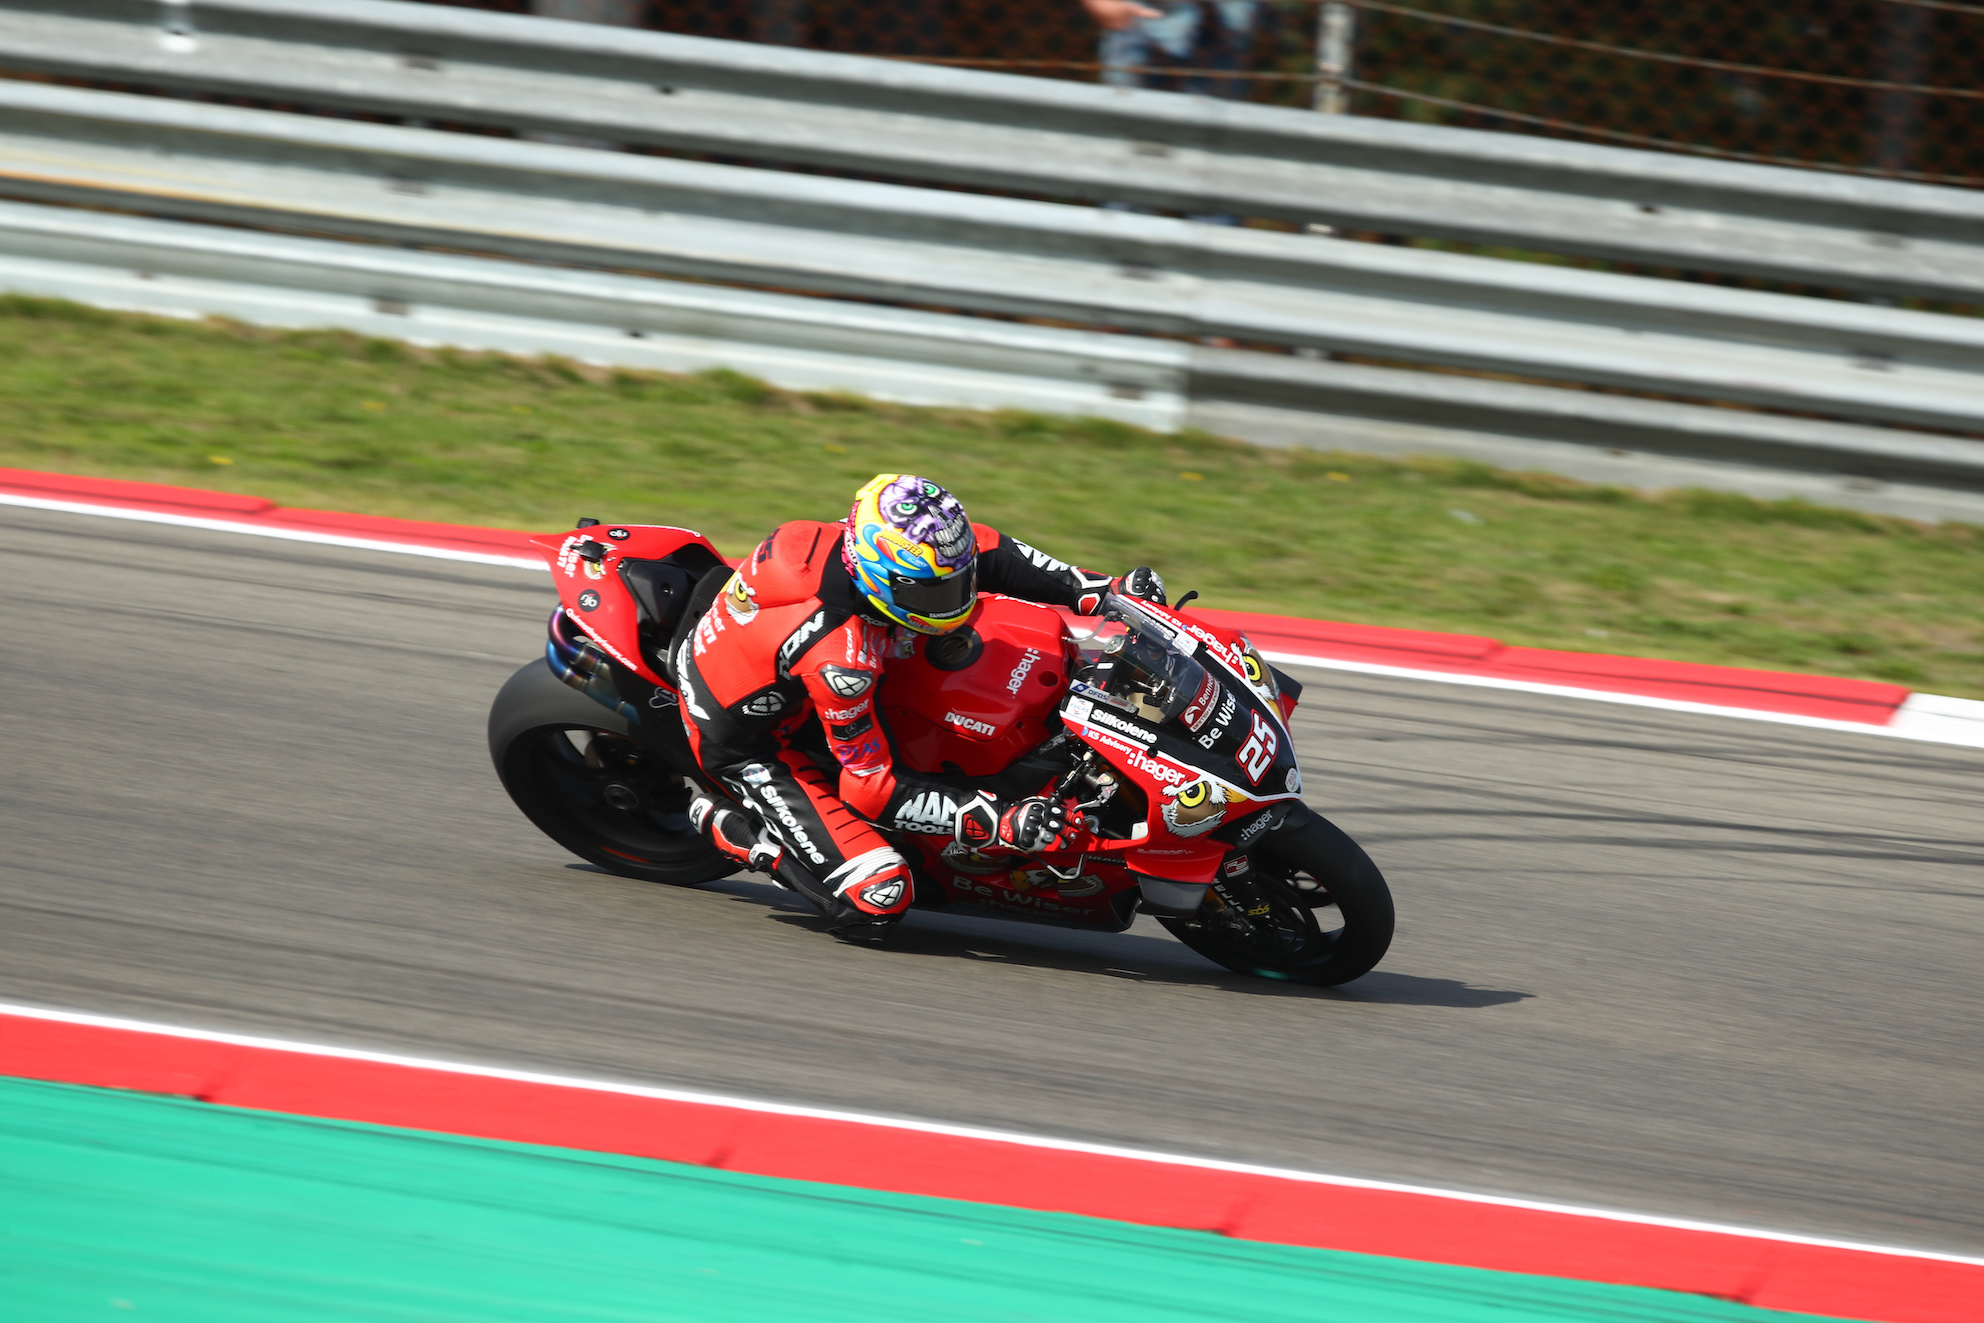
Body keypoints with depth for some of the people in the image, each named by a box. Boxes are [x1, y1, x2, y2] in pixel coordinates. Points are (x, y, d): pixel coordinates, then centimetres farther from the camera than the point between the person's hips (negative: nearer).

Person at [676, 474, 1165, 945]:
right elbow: (871, 787, -29)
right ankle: (729, 827, -2)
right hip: (748, 743, -8)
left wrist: (1097, 591, -9)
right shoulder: (840, 658, -40)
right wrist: (999, 824, -33)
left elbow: (986, 551, -1)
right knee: (878, 899, -19)